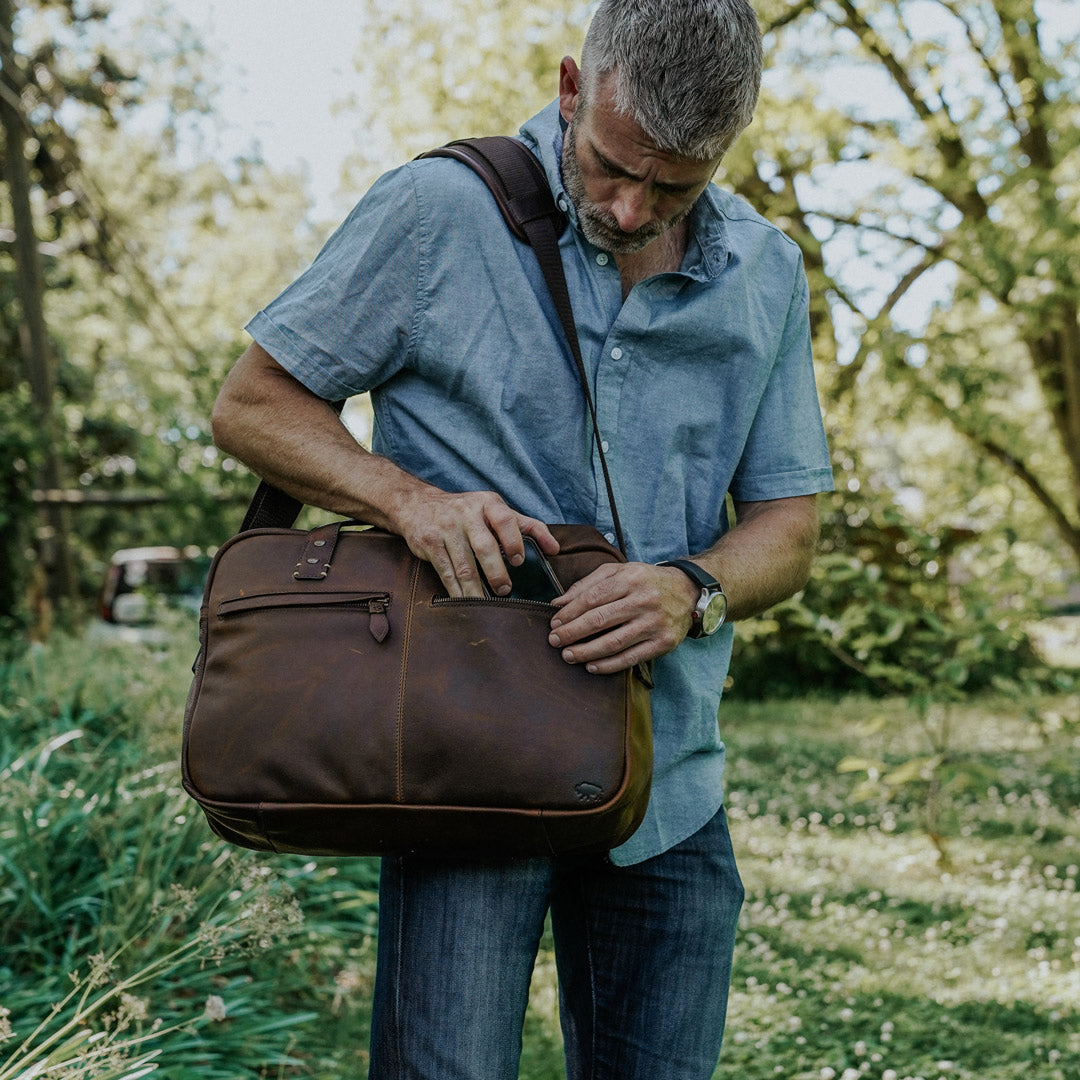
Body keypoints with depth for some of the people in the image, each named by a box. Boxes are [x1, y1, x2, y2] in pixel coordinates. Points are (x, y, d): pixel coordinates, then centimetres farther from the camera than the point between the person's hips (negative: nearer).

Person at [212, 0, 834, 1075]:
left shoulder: (766, 275, 5)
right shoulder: (439, 211, -7)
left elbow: (788, 521, 8)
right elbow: (251, 404, -1)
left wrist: (692, 591, -15)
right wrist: (409, 498, -19)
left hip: (669, 786, 4)